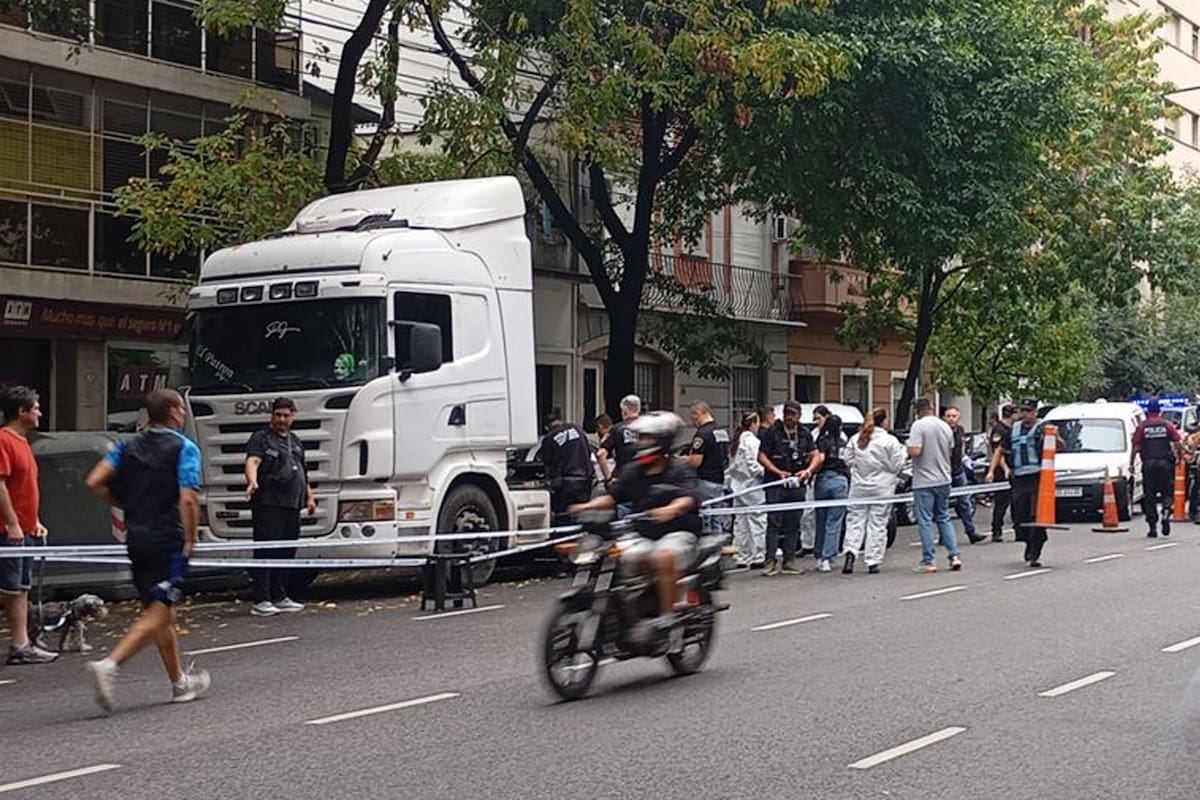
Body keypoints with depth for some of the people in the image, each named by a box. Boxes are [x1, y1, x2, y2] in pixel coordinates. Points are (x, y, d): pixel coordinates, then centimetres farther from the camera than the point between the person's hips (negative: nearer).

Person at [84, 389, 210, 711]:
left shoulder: (128, 446, 11)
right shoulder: (184, 448, -6)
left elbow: (95, 482, 2)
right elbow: (188, 498, -17)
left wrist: (125, 504, 13)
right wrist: (190, 540, -8)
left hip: (137, 538, 7)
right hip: (168, 541, -7)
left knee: (163, 611, 16)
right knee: (157, 615, -6)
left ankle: (180, 682, 25)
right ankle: (109, 665, -23)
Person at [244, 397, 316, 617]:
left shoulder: (296, 442, 23)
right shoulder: (261, 438, -1)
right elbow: (252, 461, -18)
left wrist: (309, 496, 24)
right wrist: (252, 482, -36)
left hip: (292, 505, 8)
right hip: (268, 504, -8)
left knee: (287, 552, 10)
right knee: (266, 552, -9)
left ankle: (280, 597, 18)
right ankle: (260, 601, -8)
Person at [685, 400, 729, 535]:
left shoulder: (702, 434, -16)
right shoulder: (723, 431, 12)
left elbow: (695, 462, -21)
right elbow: (727, 457, 19)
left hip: (705, 481, -9)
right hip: (720, 481, 9)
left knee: (703, 523, -5)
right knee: (716, 521, 12)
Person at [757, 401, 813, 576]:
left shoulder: (805, 434, 11)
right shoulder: (772, 432, -2)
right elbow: (761, 456, -5)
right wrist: (778, 472, -16)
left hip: (797, 485, 4)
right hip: (776, 484, -4)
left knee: (793, 524, 7)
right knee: (774, 522, -7)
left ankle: (789, 561, 13)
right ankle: (770, 561, -5)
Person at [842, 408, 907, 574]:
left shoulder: (856, 439, 1)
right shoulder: (890, 441, -10)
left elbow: (848, 460, 6)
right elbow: (896, 465, -7)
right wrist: (904, 454, 10)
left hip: (859, 487, 3)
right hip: (882, 488, -3)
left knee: (855, 520, 9)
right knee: (877, 524, 3)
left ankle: (851, 550, -13)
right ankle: (873, 562, 3)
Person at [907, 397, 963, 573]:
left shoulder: (919, 425, -14)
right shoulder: (945, 427, 7)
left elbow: (914, 451, -23)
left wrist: (908, 446, -3)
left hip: (924, 481, -6)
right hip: (944, 480, 6)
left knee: (925, 521, -1)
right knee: (944, 518, 16)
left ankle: (928, 561, 0)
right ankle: (954, 555, 9)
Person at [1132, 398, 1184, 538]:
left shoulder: (1142, 426, 2)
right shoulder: (1167, 425, 3)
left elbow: (1135, 447, -1)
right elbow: (1178, 444, -1)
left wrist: (1131, 463, 7)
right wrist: (1180, 457, 15)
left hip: (1148, 464, 0)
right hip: (1165, 463, 0)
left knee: (1149, 496, 5)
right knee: (1167, 492, 10)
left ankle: (1152, 526, 3)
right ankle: (1166, 511, -18)